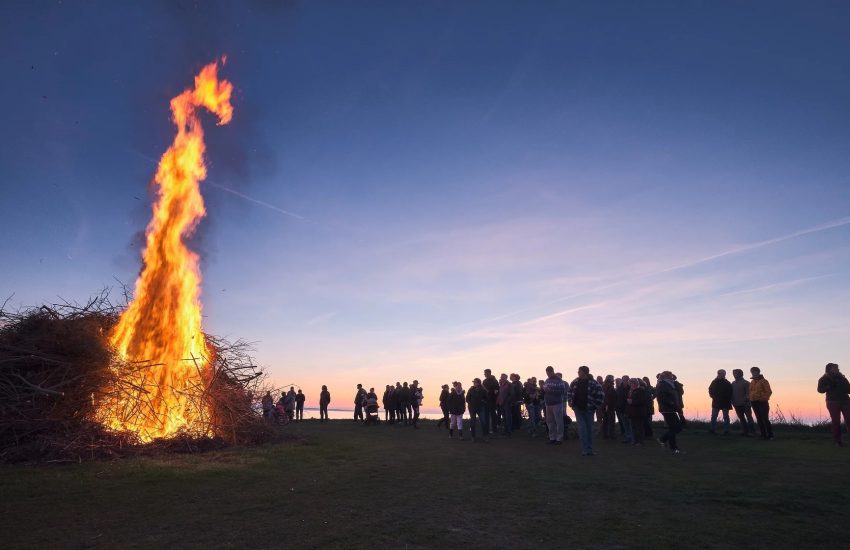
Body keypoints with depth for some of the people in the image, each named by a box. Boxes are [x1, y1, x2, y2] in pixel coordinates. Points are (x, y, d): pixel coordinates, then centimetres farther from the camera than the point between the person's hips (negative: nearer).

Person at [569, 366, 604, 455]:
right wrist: (571, 402, 10)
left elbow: (601, 396, -8)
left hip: (589, 409, -2)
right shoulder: (575, 382, 3)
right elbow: (570, 392, 18)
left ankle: (590, 449, 17)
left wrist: (596, 406, -7)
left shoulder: (594, 384, -11)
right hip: (578, 408, 2)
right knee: (582, 428, -4)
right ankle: (585, 450, -2)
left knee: (589, 429, 7)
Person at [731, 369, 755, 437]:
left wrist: (746, 399, -20)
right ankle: (745, 431, 16)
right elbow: (732, 393, 15)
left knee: (749, 417, -3)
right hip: (737, 404, 7)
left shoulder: (745, 382, -7)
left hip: (745, 404, -7)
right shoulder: (733, 383, 12)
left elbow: (748, 393, -11)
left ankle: (752, 431, 1)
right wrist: (733, 401, 8)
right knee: (741, 418, 10)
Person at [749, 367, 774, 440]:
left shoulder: (763, 381, -5)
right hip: (754, 402, 7)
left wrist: (764, 399, -18)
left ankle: (770, 435, -2)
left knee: (765, 419, -9)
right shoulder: (752, 382, 15)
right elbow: (750, 392, 22)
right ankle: (763, 435, 13)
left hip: (762, 402, -7)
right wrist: (750, 399, 10)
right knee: (759, 419, 8)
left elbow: (768, 392, -9)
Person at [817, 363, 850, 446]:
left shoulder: (842, 378, 17)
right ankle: (837, 441, 0)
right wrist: (829, 386, -17)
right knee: (836, 421, -5)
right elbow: (820, 389, -4)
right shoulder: (824, 379, 5)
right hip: (833, 402, -4)